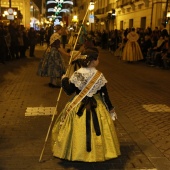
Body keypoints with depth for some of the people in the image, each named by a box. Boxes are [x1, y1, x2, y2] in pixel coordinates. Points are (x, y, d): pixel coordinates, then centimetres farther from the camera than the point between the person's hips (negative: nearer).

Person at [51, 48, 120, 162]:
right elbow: (104, 94, -5)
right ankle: (95, 151, 22)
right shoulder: (99, 76, -10)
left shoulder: (77, 74, -11)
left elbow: (69, 91, -6)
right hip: (96, 107, 0)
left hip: (78, 106, 1)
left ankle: (77, 151, 24)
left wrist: (64, 80, 11)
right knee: (94, 128, 13)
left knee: (79, 130, 13)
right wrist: (110, 107, 8)